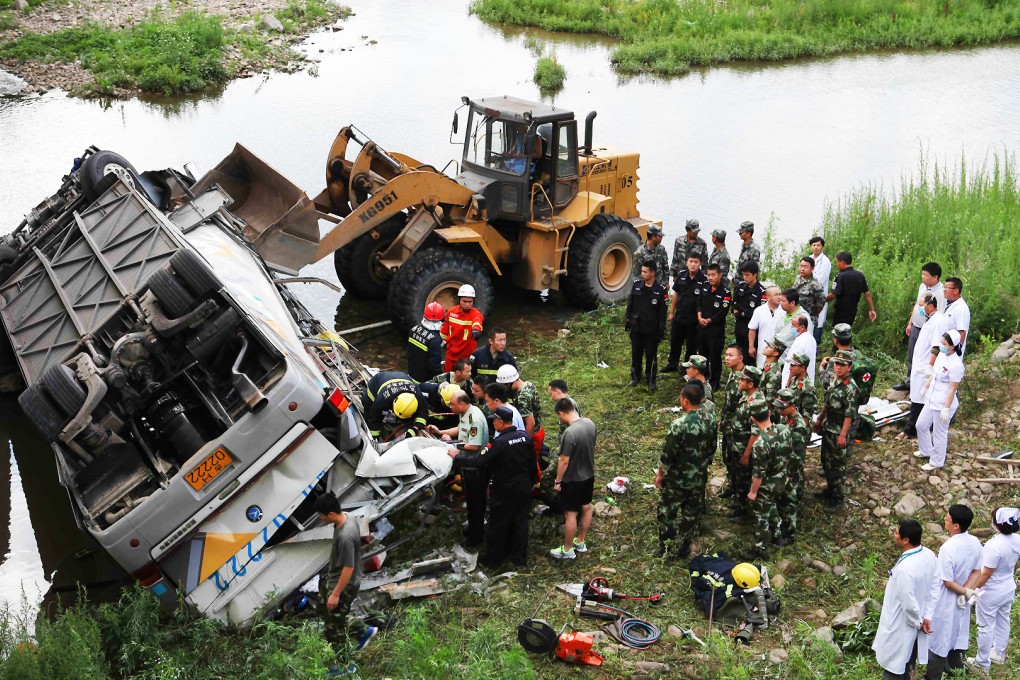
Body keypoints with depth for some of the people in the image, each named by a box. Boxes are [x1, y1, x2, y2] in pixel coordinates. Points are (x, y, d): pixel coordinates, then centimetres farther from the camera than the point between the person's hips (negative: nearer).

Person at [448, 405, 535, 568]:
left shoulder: (499, 443, -25)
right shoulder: (525, 437, -5)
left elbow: (478, 461, -24)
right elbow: (532, 463, 4)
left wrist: (457, 456, -10)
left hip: (505, 492, -6)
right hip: (524, 488, 6)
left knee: (498, 525, 9)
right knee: (520, 522, 16)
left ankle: (492, 559, 22)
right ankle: (519, 558, 26)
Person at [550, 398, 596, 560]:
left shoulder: (570, 433, -30)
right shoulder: (590, 424, -7)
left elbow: (564, 461, -23)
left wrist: (557, 481, -10)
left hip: (573, 480, -8)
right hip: (589, 475, 8)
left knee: (571, 514, 7)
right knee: (586, 508, 21)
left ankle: (567, 550, 21)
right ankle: (581, 542, 39)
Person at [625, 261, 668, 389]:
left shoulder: (660, 291, -8)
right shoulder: (636, 285, 0)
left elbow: (662, 312, -4)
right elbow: (630, 305, 8)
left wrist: (661, 330, -5)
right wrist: (627, 320, 7)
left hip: (651, 330, -2)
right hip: (636, 328, 3)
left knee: (651, 356, 5)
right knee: (636, 354, 12)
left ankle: (651, 379, 17)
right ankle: (635, 377, 26)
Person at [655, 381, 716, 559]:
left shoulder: (679, 424, -26)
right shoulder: (710, 421, -7)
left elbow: (668, 453, -19)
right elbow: (711, 449, 5)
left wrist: (660, 474, -4)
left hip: (677, 479, -5)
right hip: (699, 478, 5)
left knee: (667, 512, 13)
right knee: (691, 513, 18)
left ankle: (667, 549, 20)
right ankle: (683, 548, 30)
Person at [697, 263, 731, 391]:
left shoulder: (725, 292, -12)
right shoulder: (706, 289, 8)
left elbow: (723, 312, -16)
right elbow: (699, 303, 11)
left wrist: (709, 320, -12)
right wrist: (699, 317, -6)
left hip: (716, 329, -7)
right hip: (702, 327, 7)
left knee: (715, 356, 0)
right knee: (702, 354, 16)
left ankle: (715, 382, 10)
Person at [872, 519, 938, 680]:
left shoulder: (905, 568, -37)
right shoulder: (929, 555, -10)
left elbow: (909, 603, -30)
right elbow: (933, 584, 5)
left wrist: (917, 622, -11)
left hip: (900, 627, -8)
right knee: (904, 665, 27)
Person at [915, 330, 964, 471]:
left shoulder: (956, 365, -26)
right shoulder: (941, 355, -1)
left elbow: (952, 389, -22)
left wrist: (946, 408, -19)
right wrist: (925, 388, 24)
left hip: (943, 404, -9)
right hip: (932, 400, 9)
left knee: (939, 433, 8)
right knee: (921, 425, 21)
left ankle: (936, 462, 25)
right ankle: (926, 451, 44)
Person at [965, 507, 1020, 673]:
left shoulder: (994, 545, -34)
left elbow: (986, 574, -27)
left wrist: (972, 590, -14)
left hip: (991, 593, -7)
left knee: (986, 626, 11)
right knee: (1003, 621, 25)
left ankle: (983, 662, 26)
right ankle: (999, 653, 45)